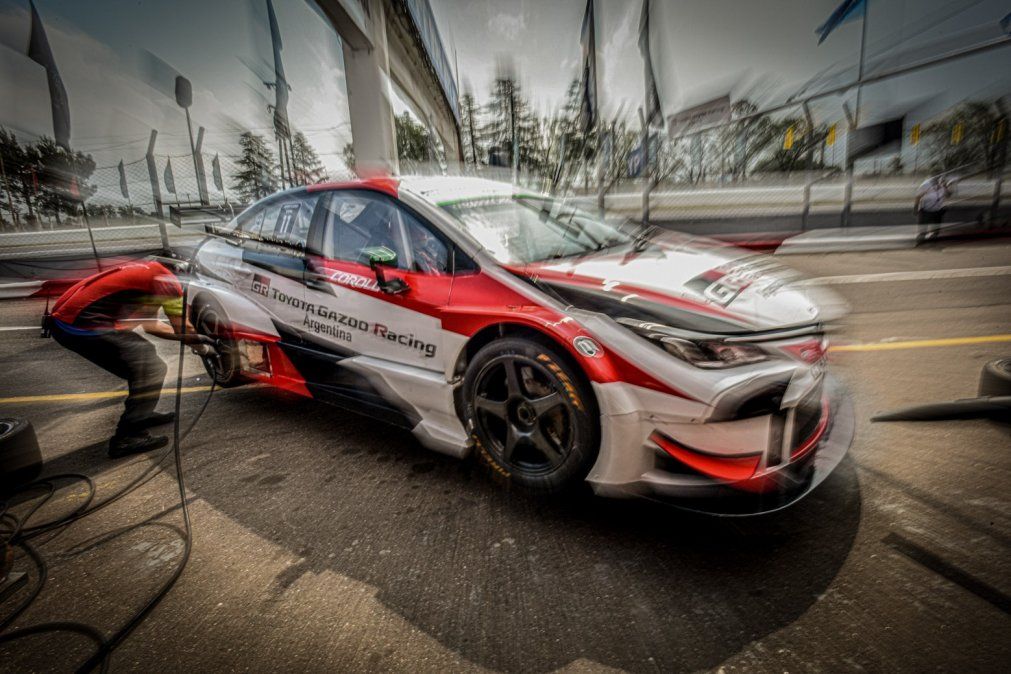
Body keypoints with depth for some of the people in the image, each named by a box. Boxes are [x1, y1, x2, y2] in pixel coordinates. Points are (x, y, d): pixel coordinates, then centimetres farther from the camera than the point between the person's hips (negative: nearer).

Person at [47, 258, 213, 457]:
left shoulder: (146, 269, 19)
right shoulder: (167, 280, -8)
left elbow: (149, 324, 24)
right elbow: (183, 331, -5)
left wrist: (194, 337, 27)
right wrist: (201, 340, 16)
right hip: (84, 327, -10)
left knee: (142, 363, 19)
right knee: (151, 369, -5)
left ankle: (141, 415, 33)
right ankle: (127, 438, -2)